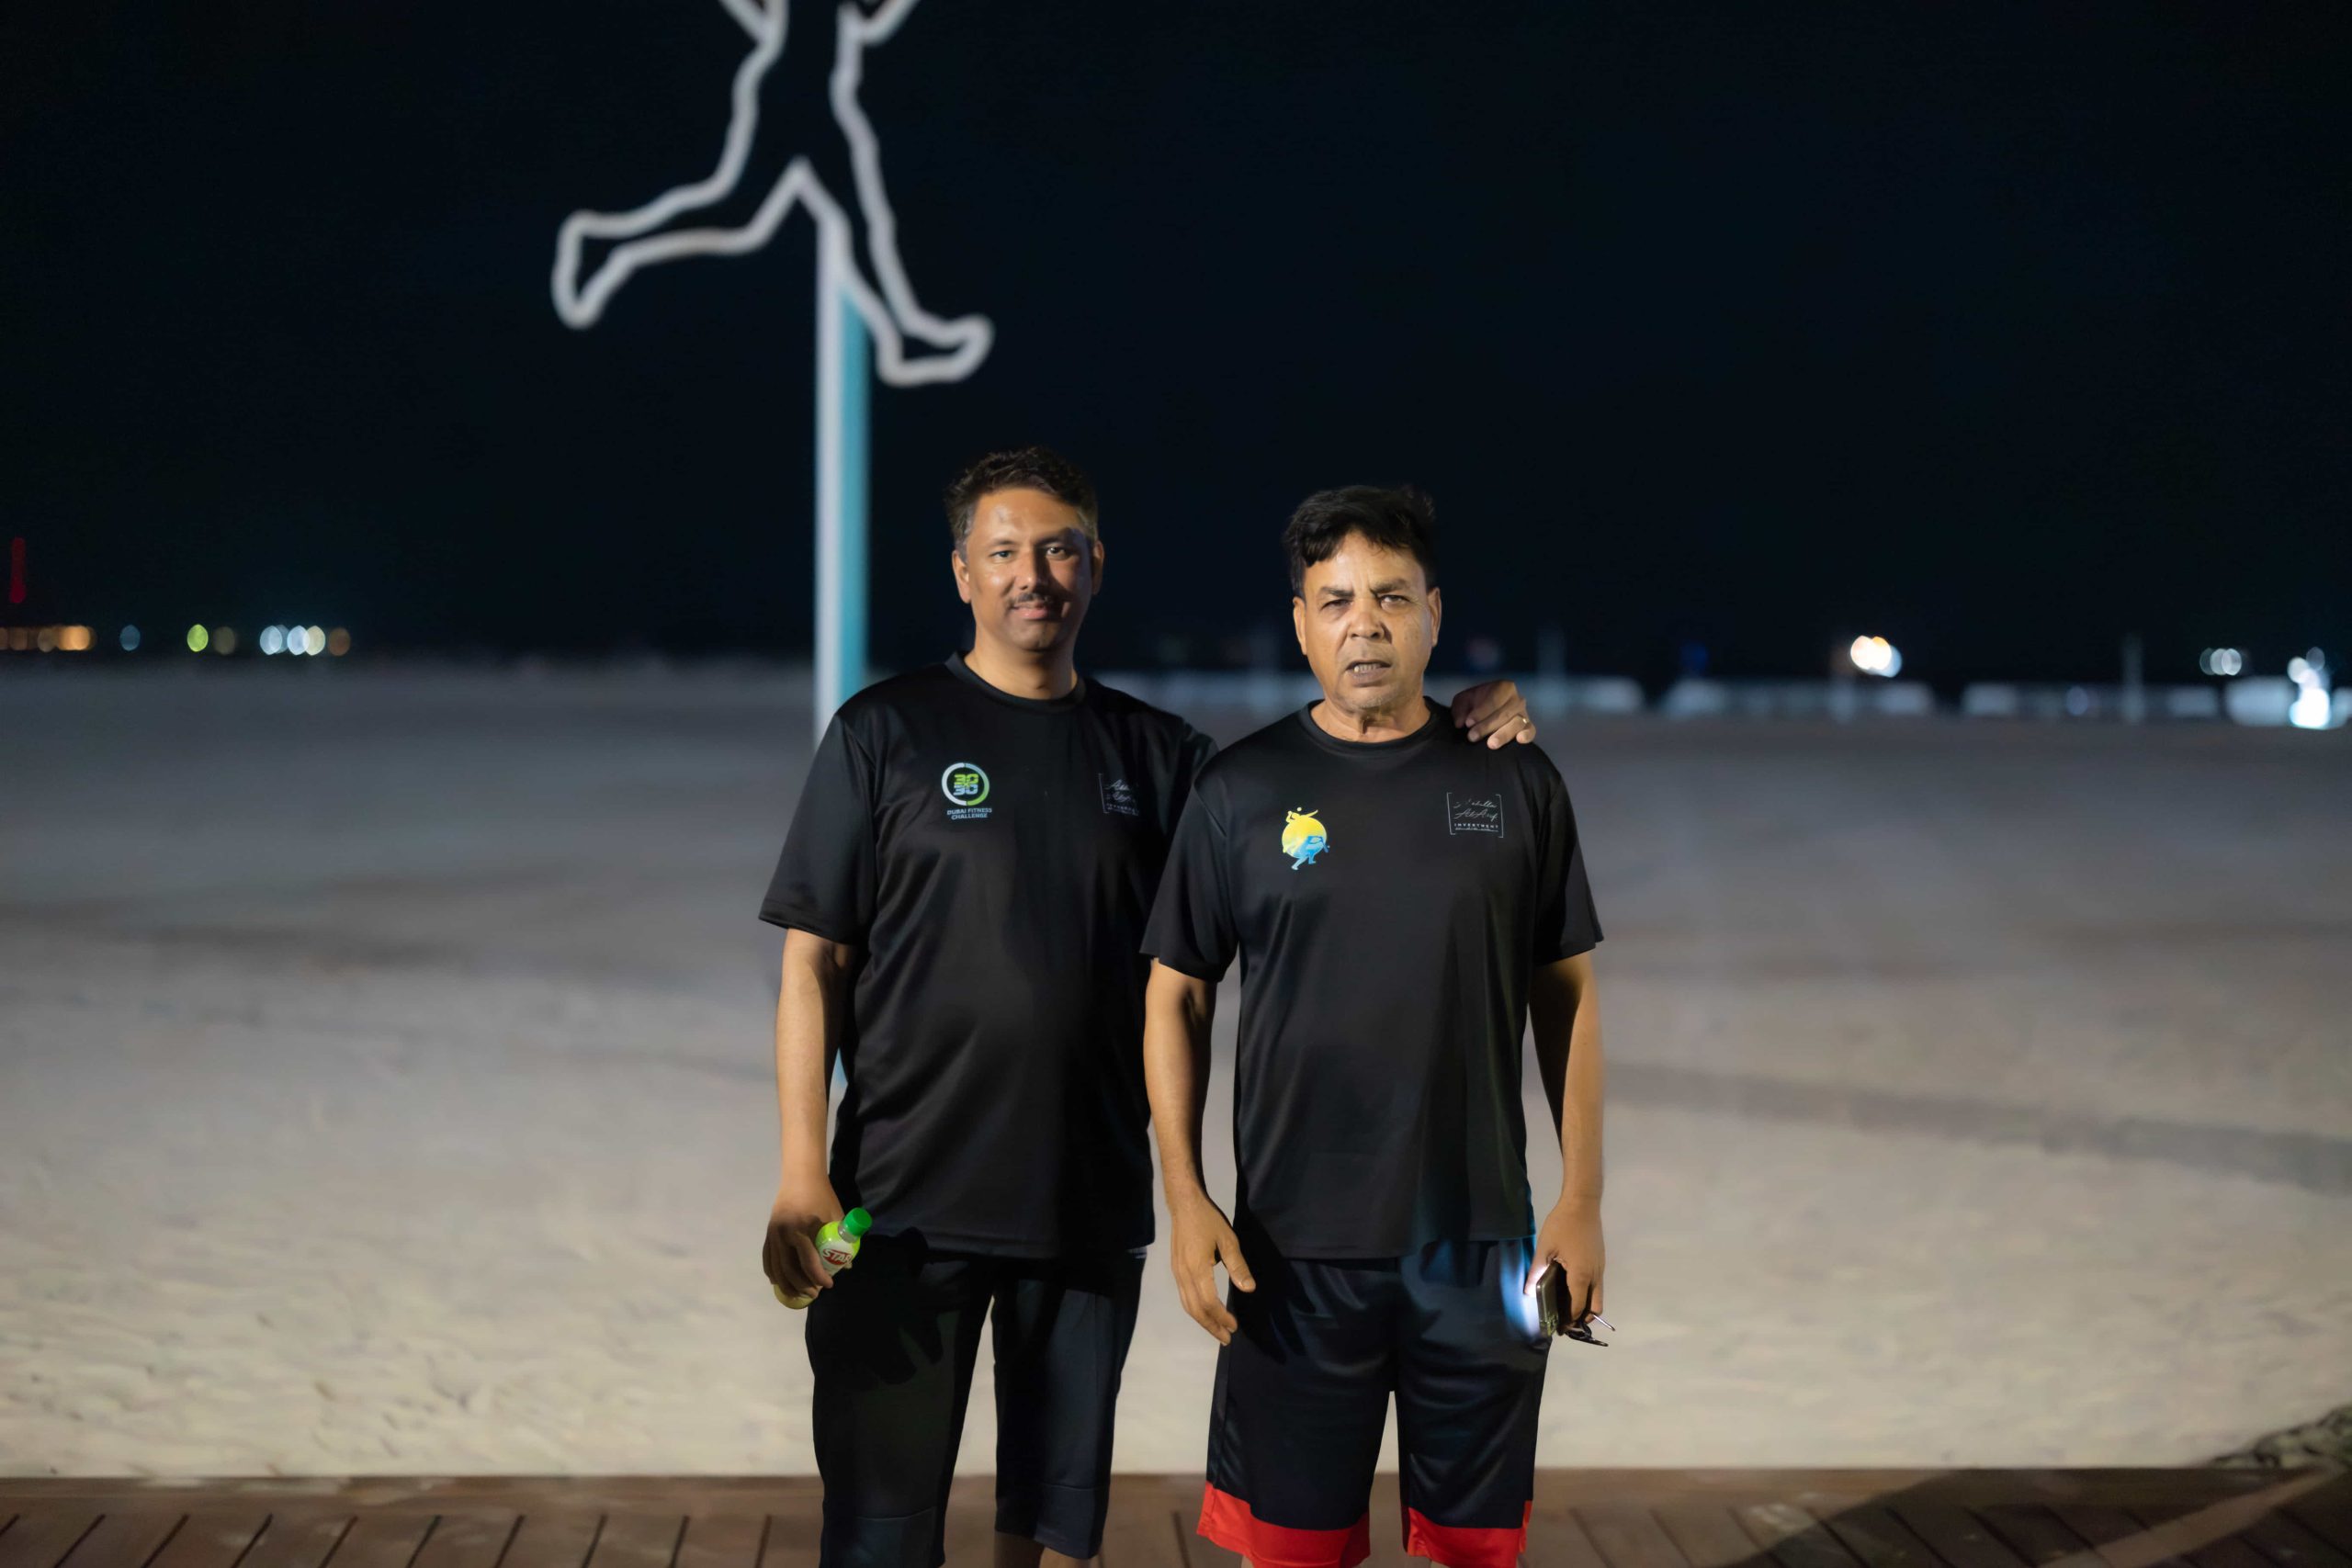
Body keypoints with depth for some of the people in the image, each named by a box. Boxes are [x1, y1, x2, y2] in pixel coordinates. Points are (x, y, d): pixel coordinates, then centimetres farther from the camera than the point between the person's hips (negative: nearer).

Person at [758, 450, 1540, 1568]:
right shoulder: (886, 732, -2)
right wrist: (802, 1176, -11)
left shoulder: (1154, 753, 8)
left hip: (1092, 1207, 4)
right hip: (908, 1202, -3)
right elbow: (814, 964, -3)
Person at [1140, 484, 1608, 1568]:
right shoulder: (1241, 790, 0)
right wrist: (1185, 1200, -5)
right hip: (1296, 1246, -1)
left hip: (1482, 1241, 1)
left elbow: (1567, 994, 7)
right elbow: (1174, 999, 3)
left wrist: (1582, 1198, 2)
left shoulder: (1514, 783, 3)